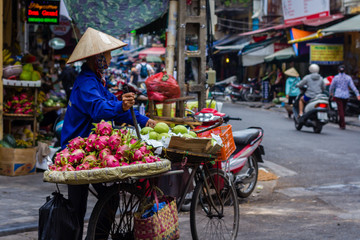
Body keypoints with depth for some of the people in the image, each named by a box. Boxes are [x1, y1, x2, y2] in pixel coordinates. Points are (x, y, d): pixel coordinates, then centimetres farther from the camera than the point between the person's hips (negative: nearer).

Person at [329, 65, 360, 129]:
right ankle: (340, 123, 26)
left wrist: (331, 93, 24)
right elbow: (353, 86, -6)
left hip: (338, 95, -3)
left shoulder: (335, 77, -4)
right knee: (343, 110, 17)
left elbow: (332, 86, 4)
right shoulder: (348, 77, 1)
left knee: (340, 110, -4)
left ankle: (343, 125, -12)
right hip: (346, 96, 3)